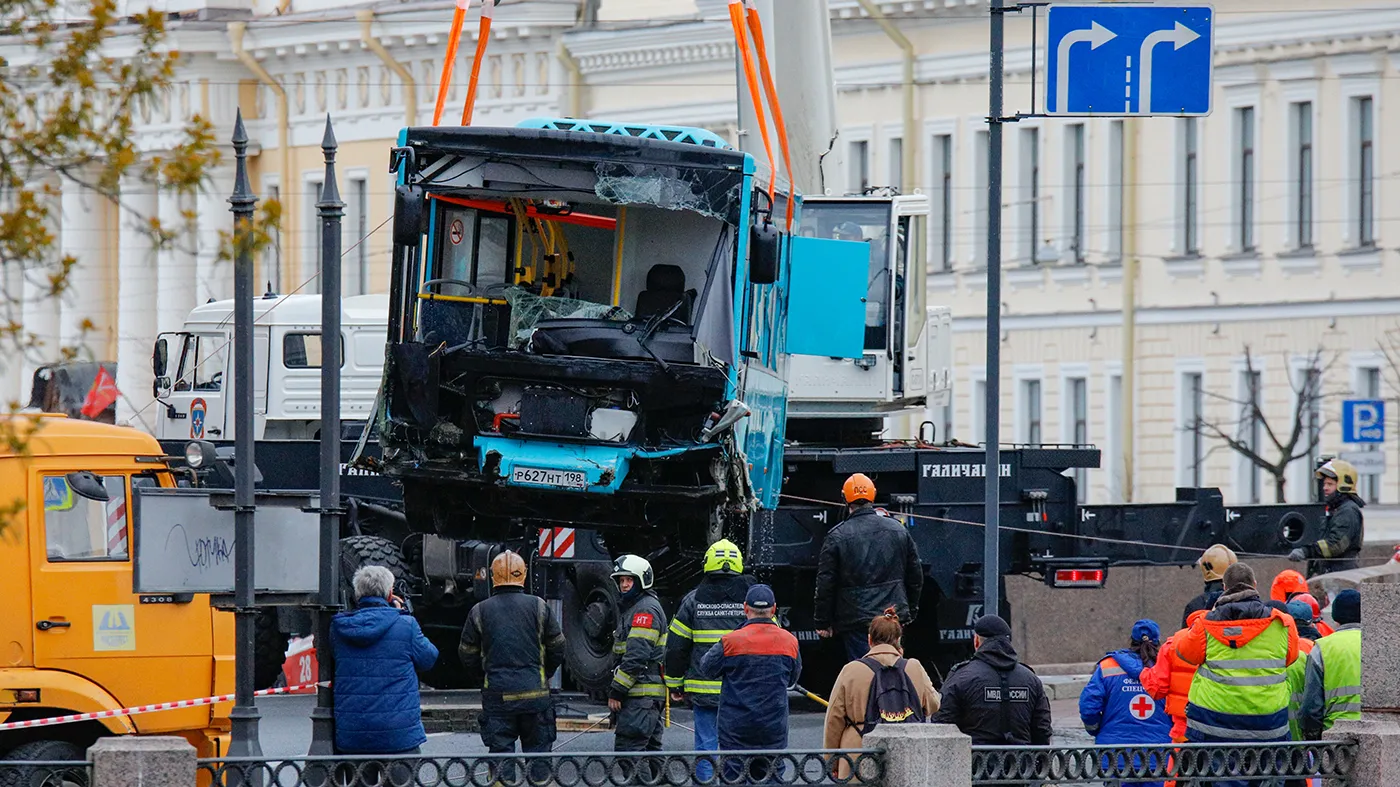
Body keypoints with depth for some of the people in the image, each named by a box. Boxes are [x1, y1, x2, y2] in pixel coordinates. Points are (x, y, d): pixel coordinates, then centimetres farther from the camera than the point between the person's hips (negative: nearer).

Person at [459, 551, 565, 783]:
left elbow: (468, 656, 5)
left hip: (497, 694, 0)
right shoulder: (538, 607, -1)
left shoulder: (479, 612, 0)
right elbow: (558, 648, 4)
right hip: (535, 694, 0)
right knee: (537, 749, 8)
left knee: (500, 754, 3)